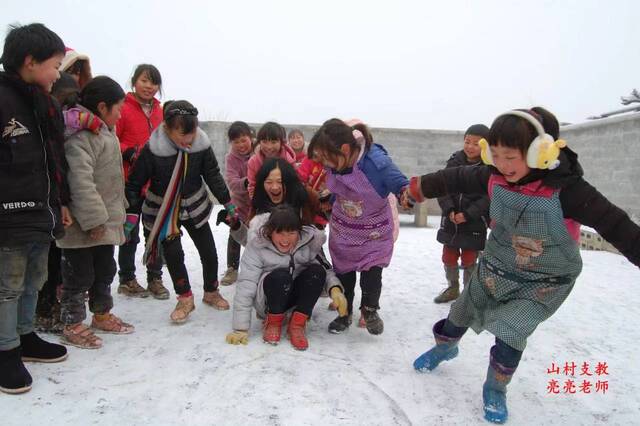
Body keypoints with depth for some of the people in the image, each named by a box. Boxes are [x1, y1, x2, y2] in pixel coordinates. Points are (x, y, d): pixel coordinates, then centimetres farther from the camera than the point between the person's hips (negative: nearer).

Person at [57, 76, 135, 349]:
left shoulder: (104, 131, 14)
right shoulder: (80, 135, -20)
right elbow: (81, 182, -28)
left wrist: (115, 212, 22)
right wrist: (93, 220, -28)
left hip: (105, 221, 10)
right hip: (84, 225, -10)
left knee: (105, 270, 19)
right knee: (80, 275, 3)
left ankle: (102, 315, 34)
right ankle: (73, 326, 18)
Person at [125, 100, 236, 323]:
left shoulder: (202, 145, -16)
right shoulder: (152, 150, -24)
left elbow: (213, 176, -3)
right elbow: (135, 183, -14)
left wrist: (228, 204, -1)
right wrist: (131, 214, -16)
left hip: (195, 206, 3)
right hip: (163, 210, -2)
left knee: (209, 252, 5)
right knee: (173, 254, -6)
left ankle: (211, 292, 29)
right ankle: (185, 299, 15)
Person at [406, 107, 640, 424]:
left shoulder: (566, 189, -30)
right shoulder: (493, 177, -18)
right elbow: (455, 179, -3)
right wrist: (417, 189, 6)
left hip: (544, 283, -4)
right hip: (496, 269, 4)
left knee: (511, 334, -10)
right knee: (461, 313, 17)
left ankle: (495, 390, 20)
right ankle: (444, 348, 50)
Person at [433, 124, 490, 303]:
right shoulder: (454, 161, -1)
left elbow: (488, 197, -14)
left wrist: (467, 214, -21)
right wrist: (449, 210, -15)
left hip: (474, 223, -4)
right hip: (450, 221, 4)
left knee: (469, 260, 7)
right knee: (449, 257, 15)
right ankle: (453, 288, 36)